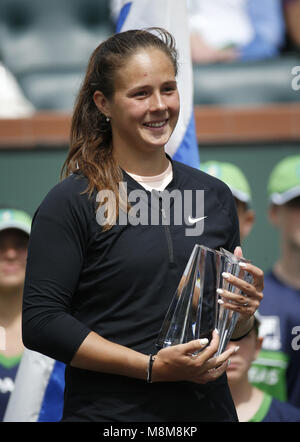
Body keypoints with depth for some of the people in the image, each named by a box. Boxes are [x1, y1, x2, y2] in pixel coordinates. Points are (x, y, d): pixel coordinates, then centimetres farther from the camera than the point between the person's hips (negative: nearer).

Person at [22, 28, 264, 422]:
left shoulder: (215, 195, 8)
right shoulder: (72, 201, -8)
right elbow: (40, 322, -14)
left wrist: (245, 311, -7)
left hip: (208, 407, 5)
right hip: (110, 412, -4)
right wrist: (153, 367, -19)